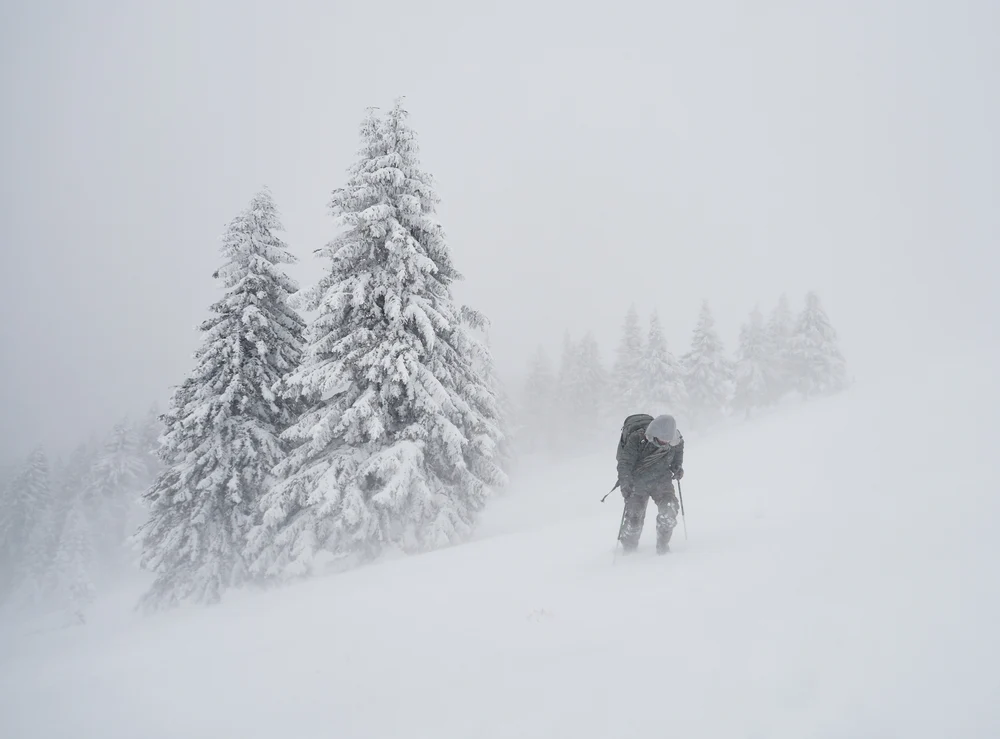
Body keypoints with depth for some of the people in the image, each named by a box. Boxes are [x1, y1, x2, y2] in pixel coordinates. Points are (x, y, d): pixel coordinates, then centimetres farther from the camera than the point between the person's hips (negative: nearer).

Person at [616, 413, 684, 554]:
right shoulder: (637, 440, -27)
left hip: (662, 480, 3)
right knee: (634, 518, -1)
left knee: (669, 508, -20)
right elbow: (624, 464, -26)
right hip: (638, 483, -3)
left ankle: (662, 545, -2)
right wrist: (625, 484, -39)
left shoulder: (675, 440, -12)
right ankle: (628, 550, 25)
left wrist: (677, 466, 3)